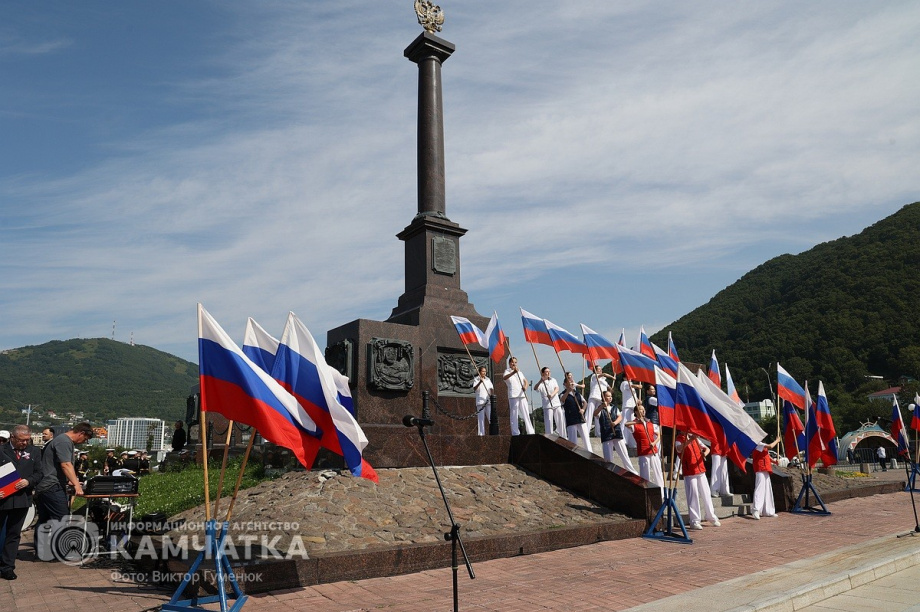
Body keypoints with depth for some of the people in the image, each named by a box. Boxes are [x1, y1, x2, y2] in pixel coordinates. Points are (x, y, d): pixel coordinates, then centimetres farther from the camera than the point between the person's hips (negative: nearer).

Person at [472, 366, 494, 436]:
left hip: (488, 401, 3)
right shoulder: (476, 380, 3)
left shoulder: (488, 379, 16)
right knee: (480, 418, -3)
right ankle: (481, 433, 0)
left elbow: (492, 388, 10)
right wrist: (480, 382, -29)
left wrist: (492, 395, -10)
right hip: (480, 402, -3)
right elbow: (474, 389, -13)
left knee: (491, 417, 0)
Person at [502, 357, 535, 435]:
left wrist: (525, 387, -7)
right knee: (514, 415, -4)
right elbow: (504, 378, -21)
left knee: (526, 414, 3)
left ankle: (530, 432, 5)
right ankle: (515, 433, -2)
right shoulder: (507, 371, 2)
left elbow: (525, 381, 17)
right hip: (513, 396, -5)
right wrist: (513, 372, -38)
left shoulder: (519, 372, 21)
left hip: (522, 395, 5)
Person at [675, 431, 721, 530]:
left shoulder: (694, 438, 15)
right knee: (693, 496, -5)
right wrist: (689, 440, -43)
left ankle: (711, 517, 26)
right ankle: (694, 521, 1)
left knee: (706, 494, 13)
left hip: (701, 470, 6)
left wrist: (705, 453, -8)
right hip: (689, 473, -6)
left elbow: (707, 448, 16)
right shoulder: (679, 439, -7)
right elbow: (679, 449, -29)